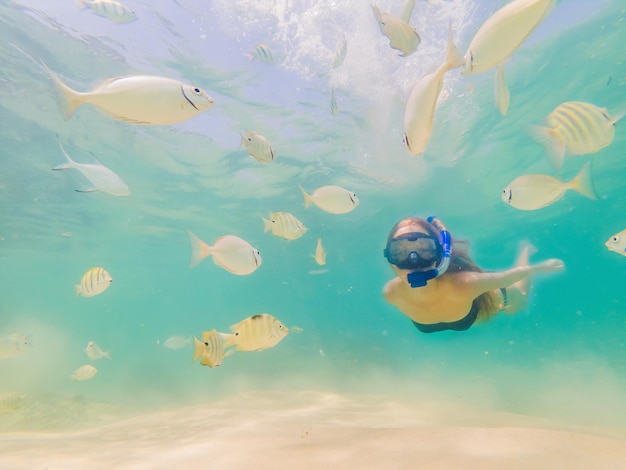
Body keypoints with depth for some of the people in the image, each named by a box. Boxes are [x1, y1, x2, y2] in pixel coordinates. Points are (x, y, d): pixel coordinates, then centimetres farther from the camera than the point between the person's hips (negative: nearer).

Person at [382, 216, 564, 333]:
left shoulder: (463, 284, -47)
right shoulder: (391, 293, -36)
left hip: (492, 297, -2)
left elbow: (507, 277, -28)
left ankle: (525, 250, 51)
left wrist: (540, 267, -10)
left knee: (520, 301, 34)